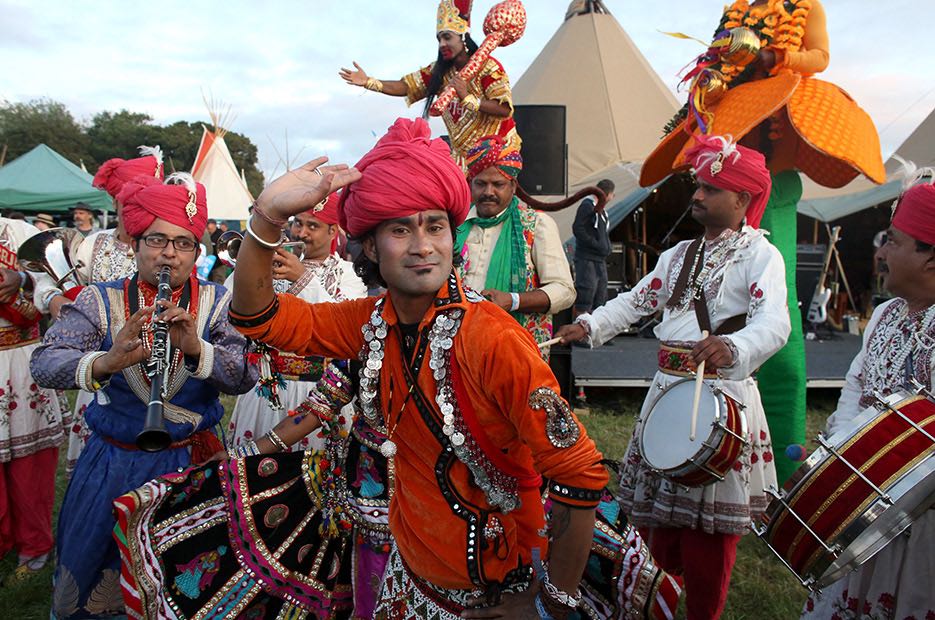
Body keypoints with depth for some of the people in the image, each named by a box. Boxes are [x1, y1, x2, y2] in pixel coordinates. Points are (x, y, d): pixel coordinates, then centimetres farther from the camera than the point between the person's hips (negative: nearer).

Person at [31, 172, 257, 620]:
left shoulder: (215, 303, -4)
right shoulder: (100, 301, -4)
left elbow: (244, 377, -14)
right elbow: (44, 363, -17)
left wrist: (196, 348, -32)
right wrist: (104, 361, -37)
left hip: (189, 464, 0)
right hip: (111, 461, 1)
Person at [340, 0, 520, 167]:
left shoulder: (488, 66, -13)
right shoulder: (439, 70, 3)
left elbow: (504, 110, -22)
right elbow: (404, 87, -3)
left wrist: (467, 98, -28)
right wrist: (368, 82, -16)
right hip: (463, 152, 5)